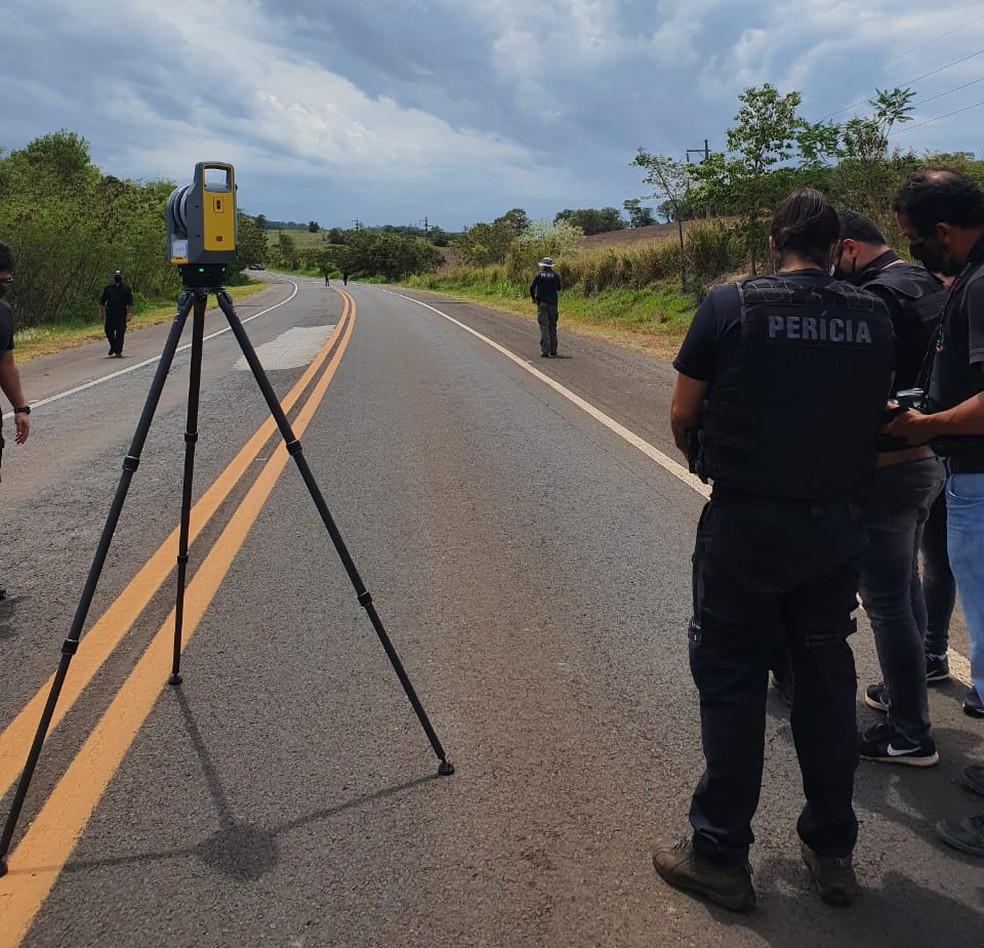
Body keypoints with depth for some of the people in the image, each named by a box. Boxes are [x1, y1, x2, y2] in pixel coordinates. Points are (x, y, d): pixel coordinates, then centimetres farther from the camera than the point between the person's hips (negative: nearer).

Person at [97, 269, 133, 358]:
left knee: (120, 333, -3)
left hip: (121, 314, -2)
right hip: (110, 313, 2)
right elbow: (102, 301, 13)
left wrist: (129, 314, -9)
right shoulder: (108, 288, 9)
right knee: (108, 331, -2)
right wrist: (100, 311, 5)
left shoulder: (126, 288, 4)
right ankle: (113, 346, 22)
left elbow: (130, 303, 0)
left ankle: (118, 351, 5)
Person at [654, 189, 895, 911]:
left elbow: (682, 416, -5)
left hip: (744, 525, -4)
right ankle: (833, 852, 30)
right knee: (827, 678, 16)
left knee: (731, 683, 8)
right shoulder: (874, 316, 1)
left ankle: (721, 856, 20)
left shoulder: (730, 305, -9)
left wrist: (708, 464, 14)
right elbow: (877, 416, 6)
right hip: (841, 525, 4)